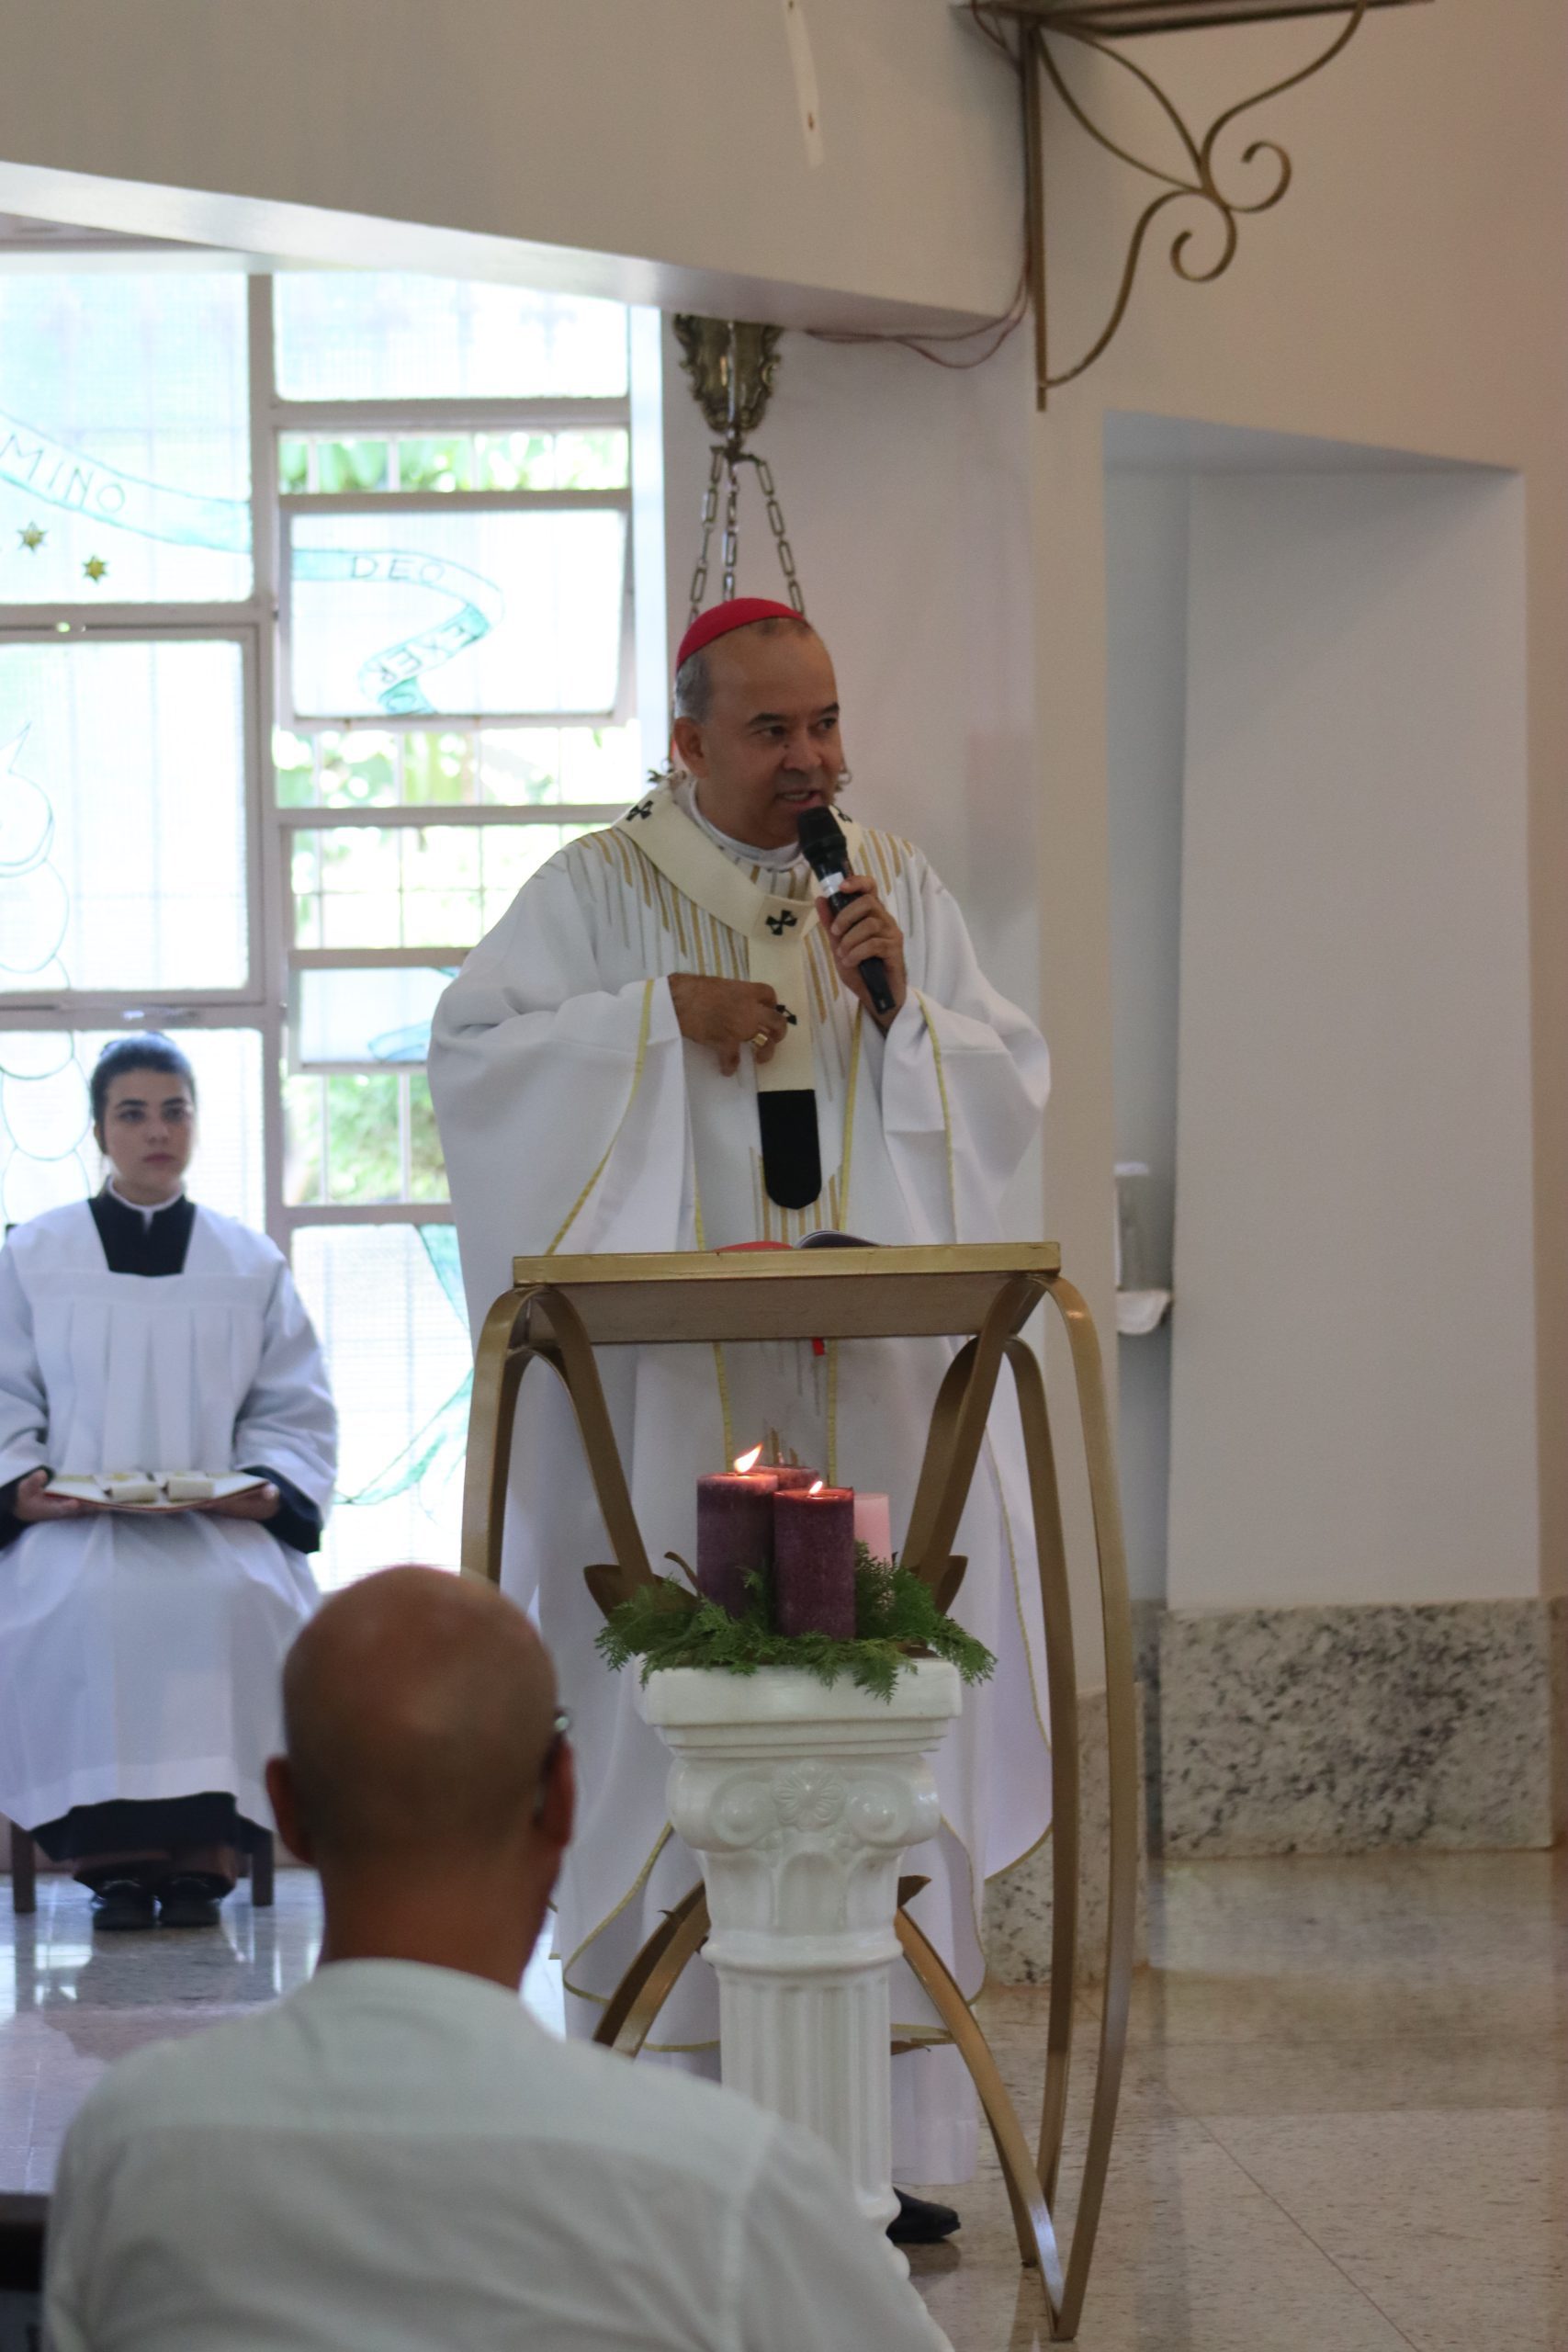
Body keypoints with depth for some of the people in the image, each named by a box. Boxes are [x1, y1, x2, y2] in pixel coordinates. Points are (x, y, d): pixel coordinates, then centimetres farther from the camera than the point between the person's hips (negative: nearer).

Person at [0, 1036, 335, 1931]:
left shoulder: (252, 1264, 17)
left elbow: (296, 1412, 14)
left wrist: (272, 1489, -6)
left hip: (220, 1521, 1)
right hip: (73, 1518, -1)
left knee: (234, 1598, -35)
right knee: (87, 1602, -36)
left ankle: (206, 1850, -27)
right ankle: (112, 1853, -27)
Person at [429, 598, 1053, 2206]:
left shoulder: (899, 884, 13)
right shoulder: (600, 890, 4)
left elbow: (1015, 1081, 11)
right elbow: (469, 1047, -3)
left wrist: (902, 1002, -7)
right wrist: (660, 1013, -11)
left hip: (867, 1374, 3)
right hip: (676, 1379, -3)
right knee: (675, 1700, -6)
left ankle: (884, 2126, 3)